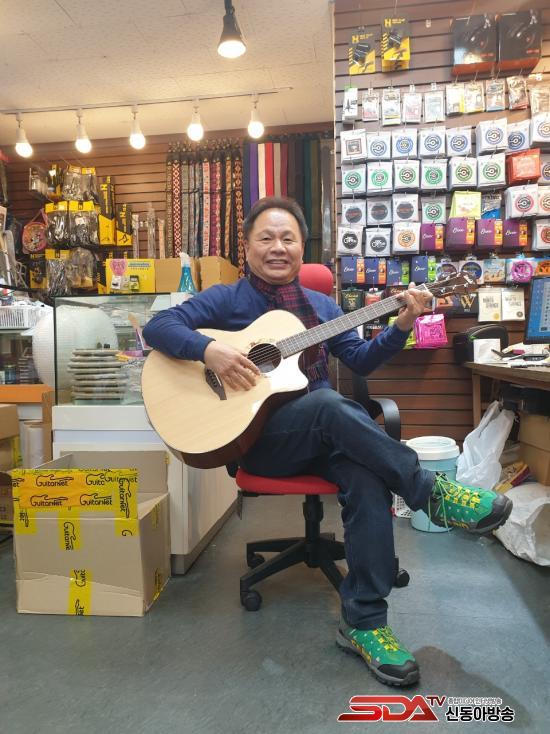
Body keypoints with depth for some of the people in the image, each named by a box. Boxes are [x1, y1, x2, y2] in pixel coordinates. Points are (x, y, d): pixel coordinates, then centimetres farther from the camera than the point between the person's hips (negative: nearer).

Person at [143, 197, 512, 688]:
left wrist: (401, 326, -2)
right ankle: (432, 492, -21)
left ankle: (364, 623, -16)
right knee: (328, 403, -35)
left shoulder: (320, 305, 18)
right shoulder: (225, 300, 5)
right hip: (256, 435, -4)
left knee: (368, 480, -28)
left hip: (327, 437, 4)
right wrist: (207, 349, -23)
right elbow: (158, 326, -5)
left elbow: (360, 360, 14)